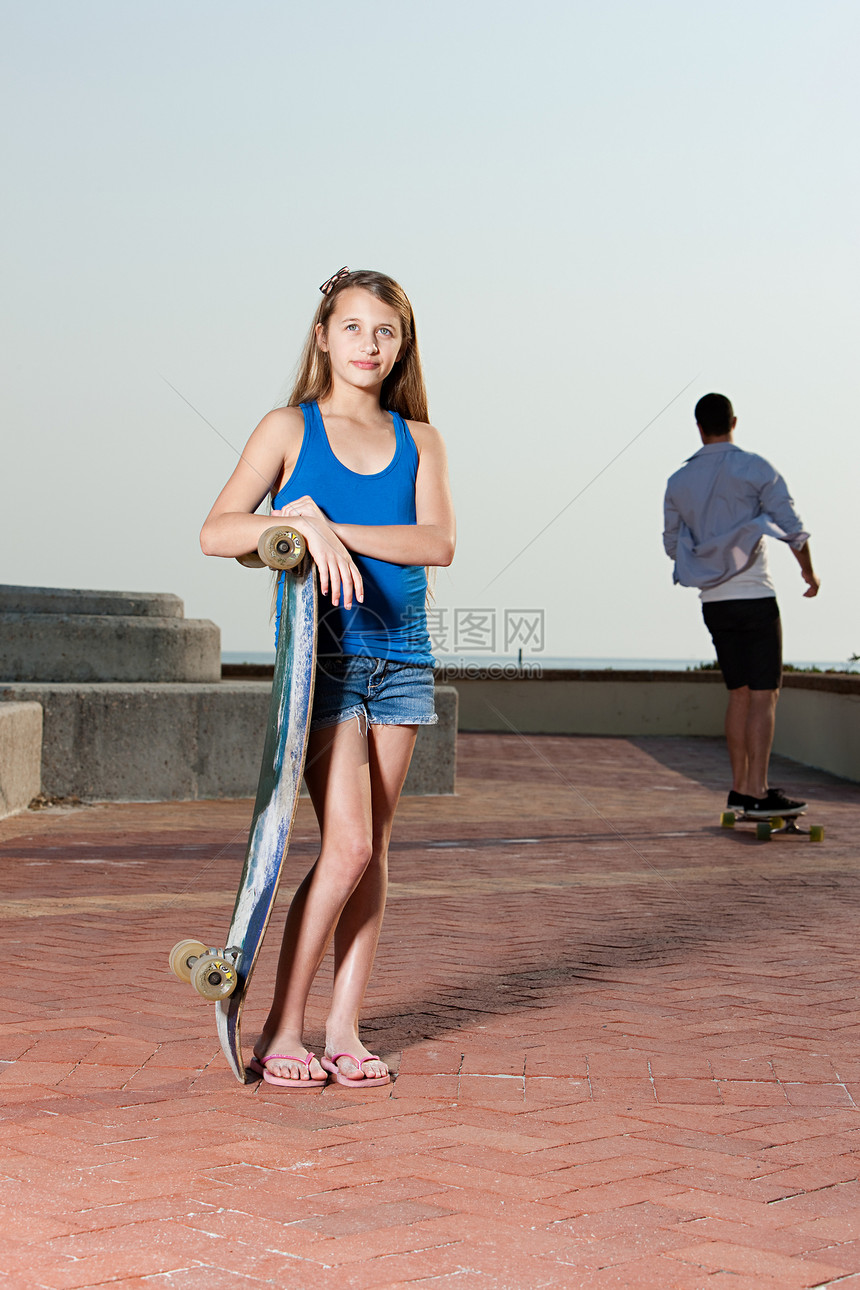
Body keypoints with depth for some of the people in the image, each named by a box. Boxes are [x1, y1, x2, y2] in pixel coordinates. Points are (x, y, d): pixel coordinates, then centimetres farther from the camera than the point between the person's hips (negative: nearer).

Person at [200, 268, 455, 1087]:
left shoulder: (418, 441, 9)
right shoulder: (290, 429, 1)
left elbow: (439, 543, -7)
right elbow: (215, 533, -7)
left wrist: (335, 525, -16)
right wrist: (304, 528, -22)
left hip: (400, 657, 4)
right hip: (323, 652, -4)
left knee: (373, 848, 5)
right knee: (347, 843, -12)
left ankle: (344, 1027, 13)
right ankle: (281, 1031, 0)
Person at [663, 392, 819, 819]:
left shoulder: (679, 482, 7)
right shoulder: (755, 469, -5)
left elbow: (672, 546, 14)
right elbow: (793, 529, -7)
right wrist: (809, 573, 10)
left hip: (713, 602, 5)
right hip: (754, 596, -5)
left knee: (740, 693, 12)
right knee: (764, 694, -5)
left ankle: (741, 789, 13)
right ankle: (757, 793, -10)